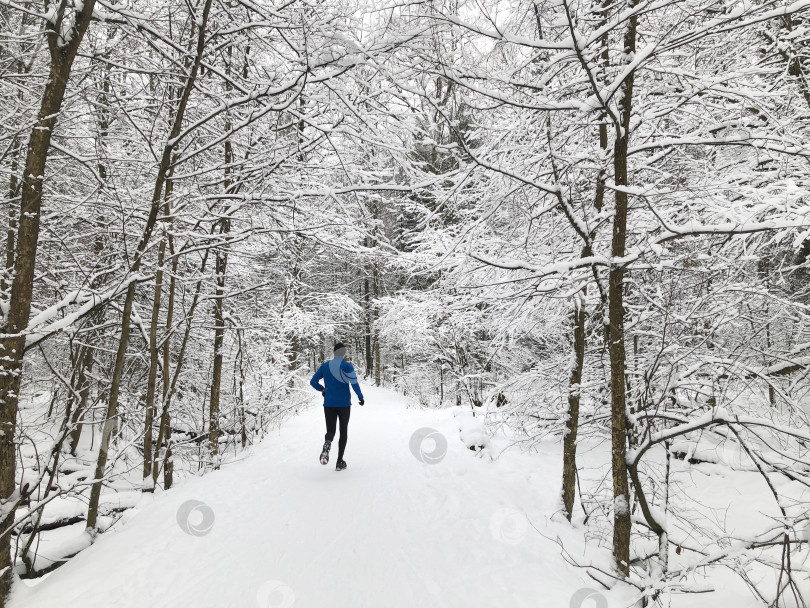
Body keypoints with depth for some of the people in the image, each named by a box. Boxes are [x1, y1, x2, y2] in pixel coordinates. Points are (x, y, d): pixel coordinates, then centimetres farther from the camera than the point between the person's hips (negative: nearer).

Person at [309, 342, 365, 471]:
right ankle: (339, 462, 9)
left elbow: (313, 382, 6)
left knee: (330, 431, 8)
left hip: (329, 404, 2)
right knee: (343, 432, 12)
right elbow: (354, 384, -17)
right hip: (344, 404, -2)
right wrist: (361, 398, -5)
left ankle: (327, 444, -29)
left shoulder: (325, 366, 3)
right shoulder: (347, 366, -8)